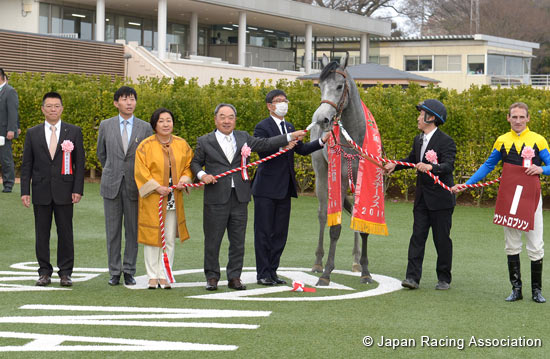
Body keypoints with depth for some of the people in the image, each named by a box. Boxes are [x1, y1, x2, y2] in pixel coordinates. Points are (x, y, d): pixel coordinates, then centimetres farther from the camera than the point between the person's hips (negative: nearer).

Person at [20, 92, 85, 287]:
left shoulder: (74, 132, 3)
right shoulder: (33, 133, 6)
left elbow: (80, 162, 2)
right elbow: (26, 164, 6)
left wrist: (78, 189, -6)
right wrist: (25, 191, -2)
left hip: (64, 191, -1)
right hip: (41, 191, 1)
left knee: (65, 232, 1)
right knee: (42, 234, 4)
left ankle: (65, 272, 8)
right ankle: (44, 272, 11)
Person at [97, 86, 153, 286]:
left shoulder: (145, 128, 2)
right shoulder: (106, 126, 4)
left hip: (134, 186, 0)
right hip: (111, 185, 0)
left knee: (133, 230, 3)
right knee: (112, 230, 3)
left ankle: (129, 271, 12)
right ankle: (115, 272, 10)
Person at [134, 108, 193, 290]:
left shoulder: (182, 145, 6)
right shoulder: (146, 146, -4)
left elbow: (188, 165, 13)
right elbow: (141, 171, -6)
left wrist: (184, 180, -7)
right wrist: (157, 187, -15)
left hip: (173, 199, 3)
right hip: (152, 199, -3)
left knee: (169, 239, 5)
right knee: (152, 237, 0)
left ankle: (164, 276, 12)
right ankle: (153, 276, 8)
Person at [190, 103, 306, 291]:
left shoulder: (243, 137, 13)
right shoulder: (205, 141, 5)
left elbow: (265, 144, 14)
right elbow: (195, 163, 12)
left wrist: (291, 137, 9)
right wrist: (202, 175, -8)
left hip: (240, 198, 3)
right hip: (216, 198, -3)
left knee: (238, 241, 5)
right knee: (213, 240, 1)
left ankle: (234, 277, 13)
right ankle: (212, 277, 11)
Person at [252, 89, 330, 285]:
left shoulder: (289, 127, 16)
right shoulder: (262, 127, -8)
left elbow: (302, 149, 12)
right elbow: (263, 151, -21)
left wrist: (322, 141, 0)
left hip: (284, 188, 8)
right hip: (266, 189, -7)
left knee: (280, 232, 11)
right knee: (263, 232, -1)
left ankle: (272, 271, 18)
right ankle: (263, 273, 4)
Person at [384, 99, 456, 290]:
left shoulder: (446, 141, -13)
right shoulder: (418, 140, 11)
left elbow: (449, 166, -25)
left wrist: (431, 167, -41)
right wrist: (395, 165, 18)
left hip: (441, 199, -7)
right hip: (422, 198, 7)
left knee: (442, 239, 4)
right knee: (417, 237, 0)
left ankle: (444, 278, 15)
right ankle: (412, 277, -3)